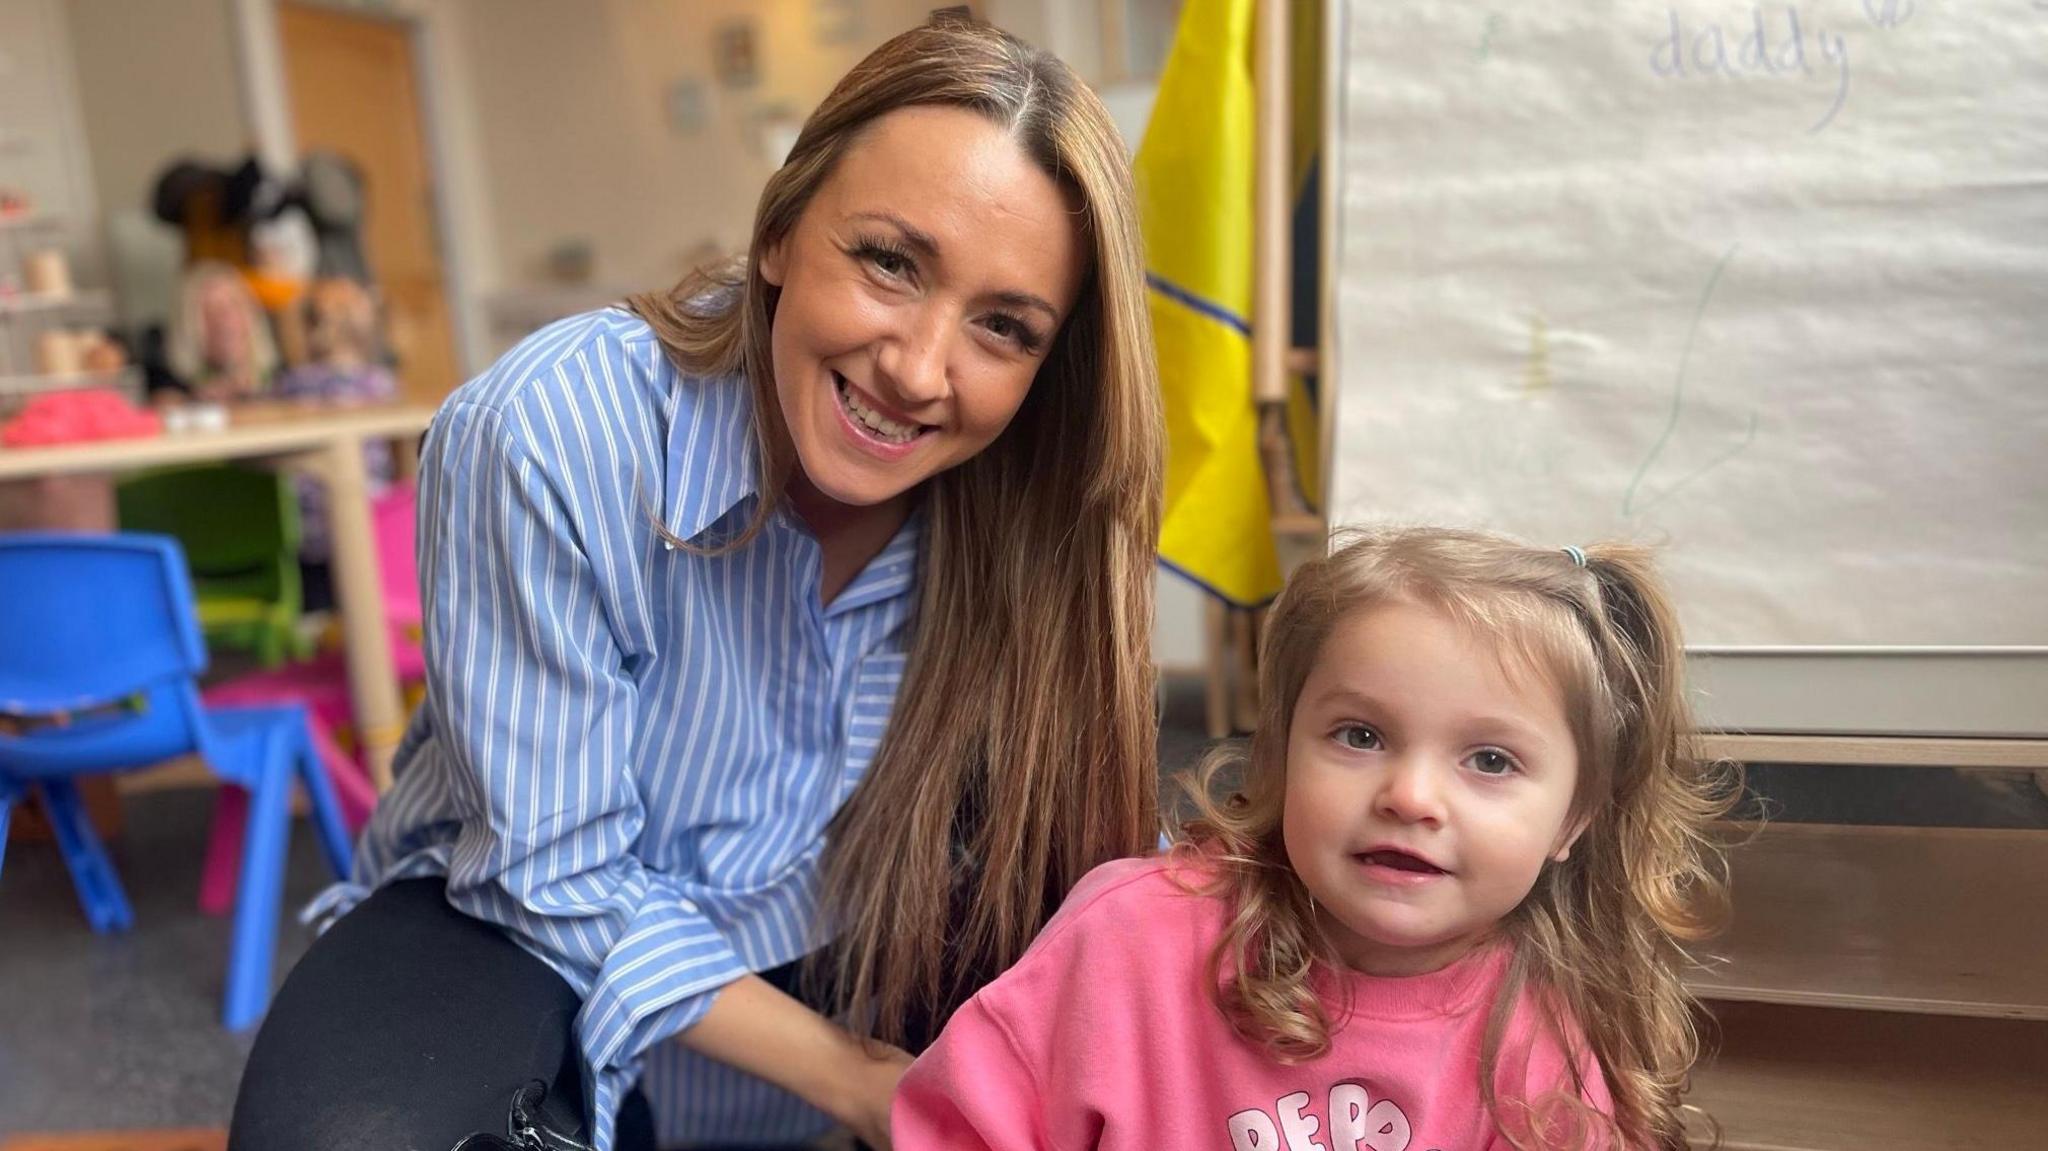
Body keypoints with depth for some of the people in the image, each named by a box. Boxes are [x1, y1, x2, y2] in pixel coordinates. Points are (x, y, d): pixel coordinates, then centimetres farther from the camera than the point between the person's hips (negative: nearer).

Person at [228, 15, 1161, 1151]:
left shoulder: (1013, 492, -18)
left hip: (837, 938, 4)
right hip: (528, 929, -3)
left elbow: (1059, 846, -5)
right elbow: (563, 879, -22)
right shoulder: (547, 436, -30)